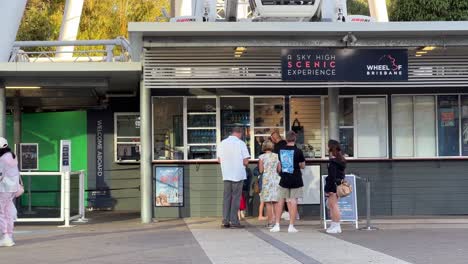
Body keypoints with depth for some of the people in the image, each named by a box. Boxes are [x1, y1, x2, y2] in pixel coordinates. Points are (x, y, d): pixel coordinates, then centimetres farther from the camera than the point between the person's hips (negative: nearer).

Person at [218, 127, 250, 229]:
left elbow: (219, 160, 8)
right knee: (236, 197, 1)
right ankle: (234, 221, 0)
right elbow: (246, 161, -10)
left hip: (226, 174, 4)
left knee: (226, 197, 9)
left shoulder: (222, 143, 6)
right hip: (238, 174, -4)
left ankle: (225, 221, 7)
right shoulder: (241, 143, -7)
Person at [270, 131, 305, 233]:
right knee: (293, 201, 1)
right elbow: (303, 166, 1)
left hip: (284, 180, 3)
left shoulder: (280, 150, 0)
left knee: (281, 200, 11)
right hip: (295, 180, -2)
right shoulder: (298, 151, -9)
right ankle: (291, 226, 1)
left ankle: (277, 225, 10)